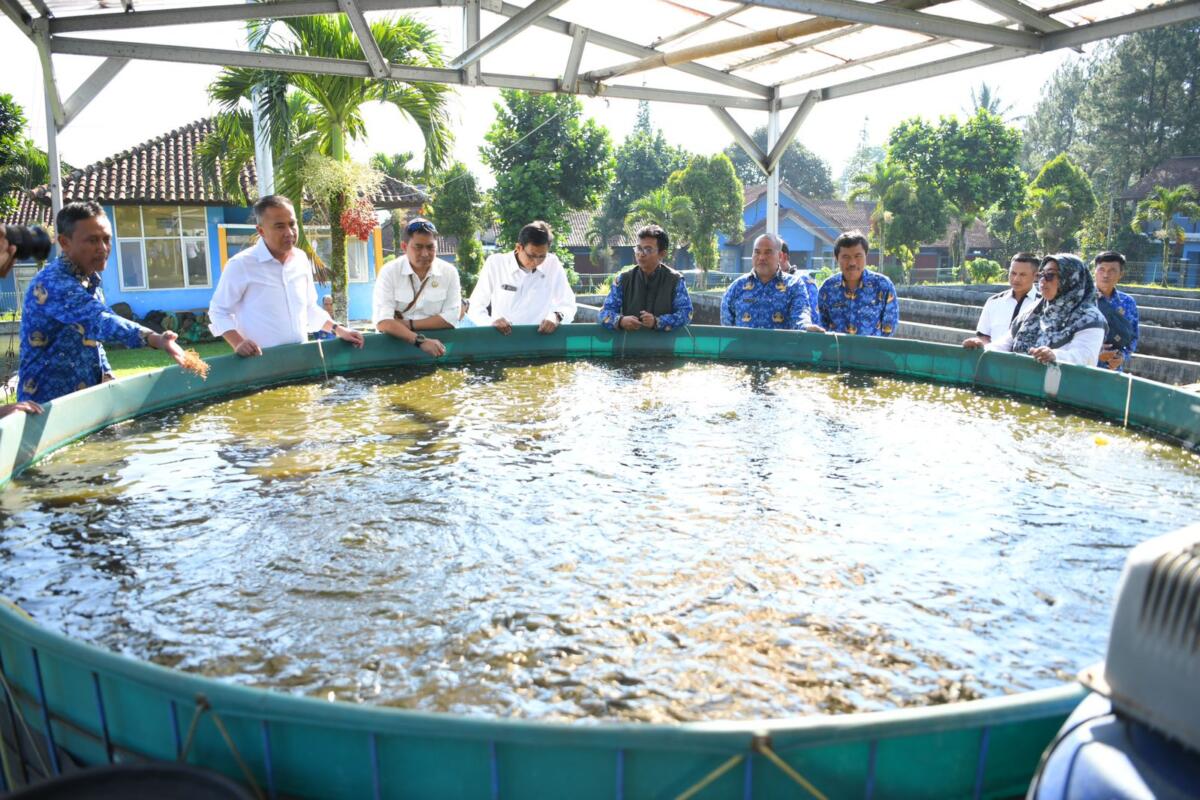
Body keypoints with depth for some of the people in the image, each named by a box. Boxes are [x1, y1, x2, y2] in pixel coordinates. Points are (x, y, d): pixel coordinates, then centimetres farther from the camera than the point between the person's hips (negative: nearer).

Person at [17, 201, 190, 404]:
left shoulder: (89, 282, 9)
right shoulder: (52, 283, -21)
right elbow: (100, 319, -38)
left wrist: (108, 377, 6)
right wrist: (155, 339, -52)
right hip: (50, 405, -9)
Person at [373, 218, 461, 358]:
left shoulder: (449, 272, 1)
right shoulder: (389, 272, -4)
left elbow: (451, 318, -5)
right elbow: (383, 322, -14)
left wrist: (409, 324, -11)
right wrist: (420, 340, -26)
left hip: (437, 342, 1)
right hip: (396, 343, -1)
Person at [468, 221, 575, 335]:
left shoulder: (553, 264, -1)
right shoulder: (495, 263, -3)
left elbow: (568, 306, 5)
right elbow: (475, 307, 0)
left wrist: (557, 316, -16)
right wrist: (491, 322, -19)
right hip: (501, 338, -1)